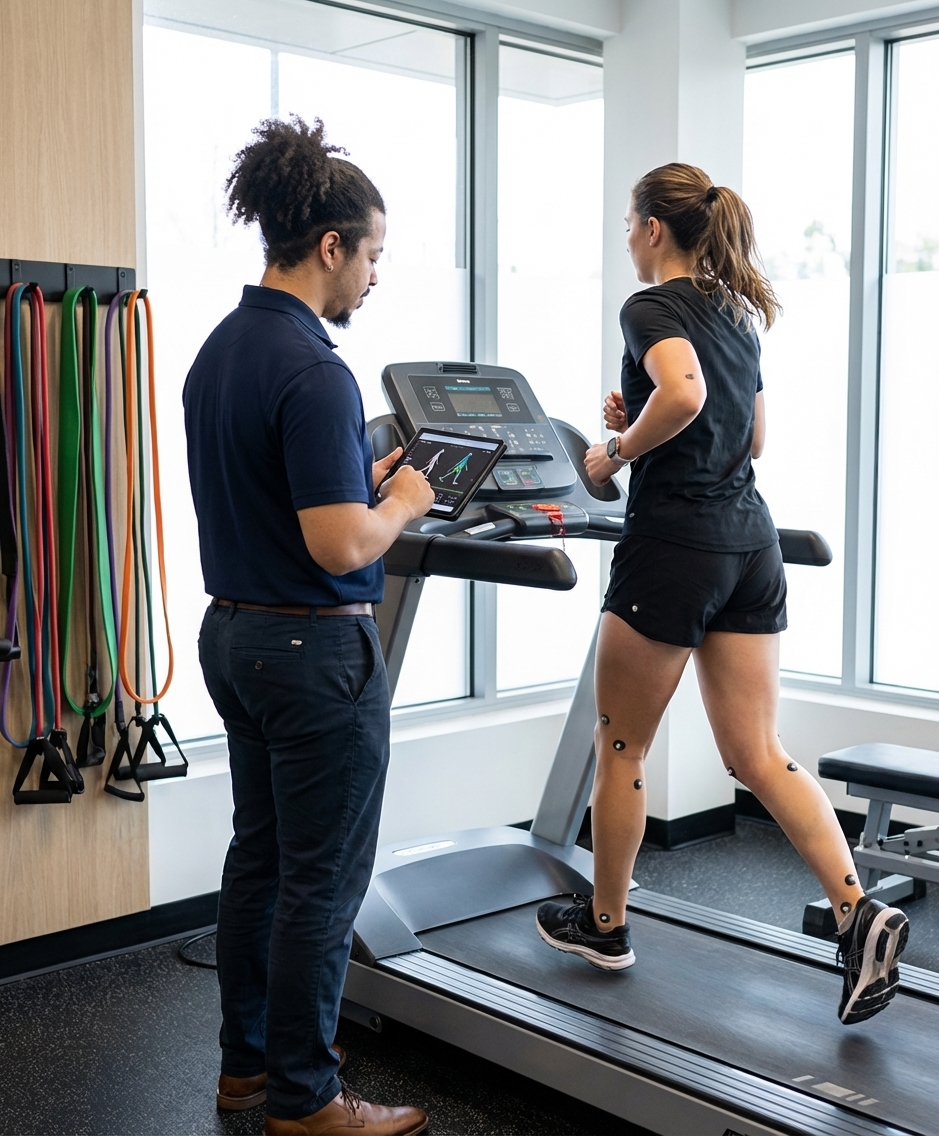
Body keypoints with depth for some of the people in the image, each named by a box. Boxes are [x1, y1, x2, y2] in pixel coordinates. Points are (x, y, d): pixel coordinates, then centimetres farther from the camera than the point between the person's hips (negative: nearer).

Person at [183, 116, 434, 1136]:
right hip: (314, 647, -10)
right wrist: (402, 500, -6)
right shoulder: (311, 370, -21)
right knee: (322, 879, 3)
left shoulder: (217, 351, 8)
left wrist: (362, 477, 14)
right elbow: (340, 546, -24)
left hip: (234, 632, 10)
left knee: (260, 855, 19)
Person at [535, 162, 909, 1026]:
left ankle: (605, 924, 26)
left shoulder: (652, 307, -9)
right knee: (757, 754, 9)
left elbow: (683, 394, -29)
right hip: (750, 541, 8)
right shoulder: (739, 313, 16)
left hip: (675, 545, -7)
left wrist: (617, 452, -13)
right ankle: (860, 913, -4)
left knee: (622, 745, 10)